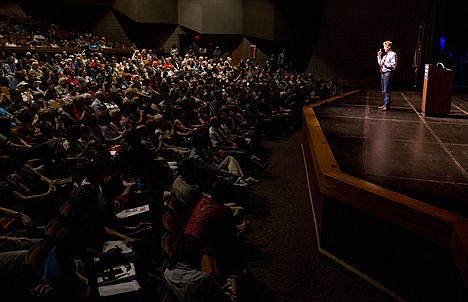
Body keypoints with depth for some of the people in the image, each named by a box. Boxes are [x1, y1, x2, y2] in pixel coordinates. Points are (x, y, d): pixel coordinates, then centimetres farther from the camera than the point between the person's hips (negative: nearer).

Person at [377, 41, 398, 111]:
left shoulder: (393, 54, -7)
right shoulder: (385, 55, 18)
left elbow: (394, 65, -14)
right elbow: (380, 64, 23)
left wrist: (385, 63, -18)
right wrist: (379, 56, 16)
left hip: (387, 73, -9)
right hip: (382, 73, 9)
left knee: (387, 90, -8)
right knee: (384, 91, 13)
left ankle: (387, 106, -5)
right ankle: (385, 104, 20)